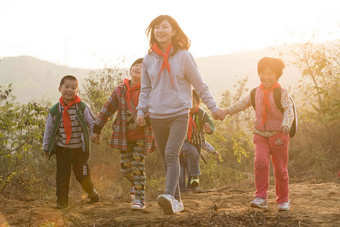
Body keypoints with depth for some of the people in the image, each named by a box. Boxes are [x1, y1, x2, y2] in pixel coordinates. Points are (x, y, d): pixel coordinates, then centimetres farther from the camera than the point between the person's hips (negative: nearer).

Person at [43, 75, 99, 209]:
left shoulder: (82, 107, -4)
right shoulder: (55, 110, 0)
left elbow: (91, 124, 1)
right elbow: (49, 129, 8)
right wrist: (46, 147, 11)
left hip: (79, 149, -1)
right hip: (62, 149, 1)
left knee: (83, 176, 6)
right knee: (62, 177, -1)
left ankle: (92, 193, 32)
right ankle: (62, 201, 10)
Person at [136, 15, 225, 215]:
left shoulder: (183, 56, -4)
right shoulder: (149, 59, 7)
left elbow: (200, 85, 2)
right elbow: (145, 88, 15)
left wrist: (213, 108, 2)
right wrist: (141, 110, 3)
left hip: (179, 114, -4)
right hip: (157, 116, 4)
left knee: (171, 154, -23)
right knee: (168, 160, 8)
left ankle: (169, 195, -35)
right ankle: (177, 201, 17)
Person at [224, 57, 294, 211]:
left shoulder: (281, 92, -6)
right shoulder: (256, 93, 7)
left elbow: (289, 110, -19)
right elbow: (242, 104, 21)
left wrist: (286, 125, -37)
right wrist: (226, 111, 19)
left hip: (279, 135, -3)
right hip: (260, 135, 3)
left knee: (280, 168, 4)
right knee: (260, 162, -17)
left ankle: (283, 200, 19)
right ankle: (261, 198, -15)